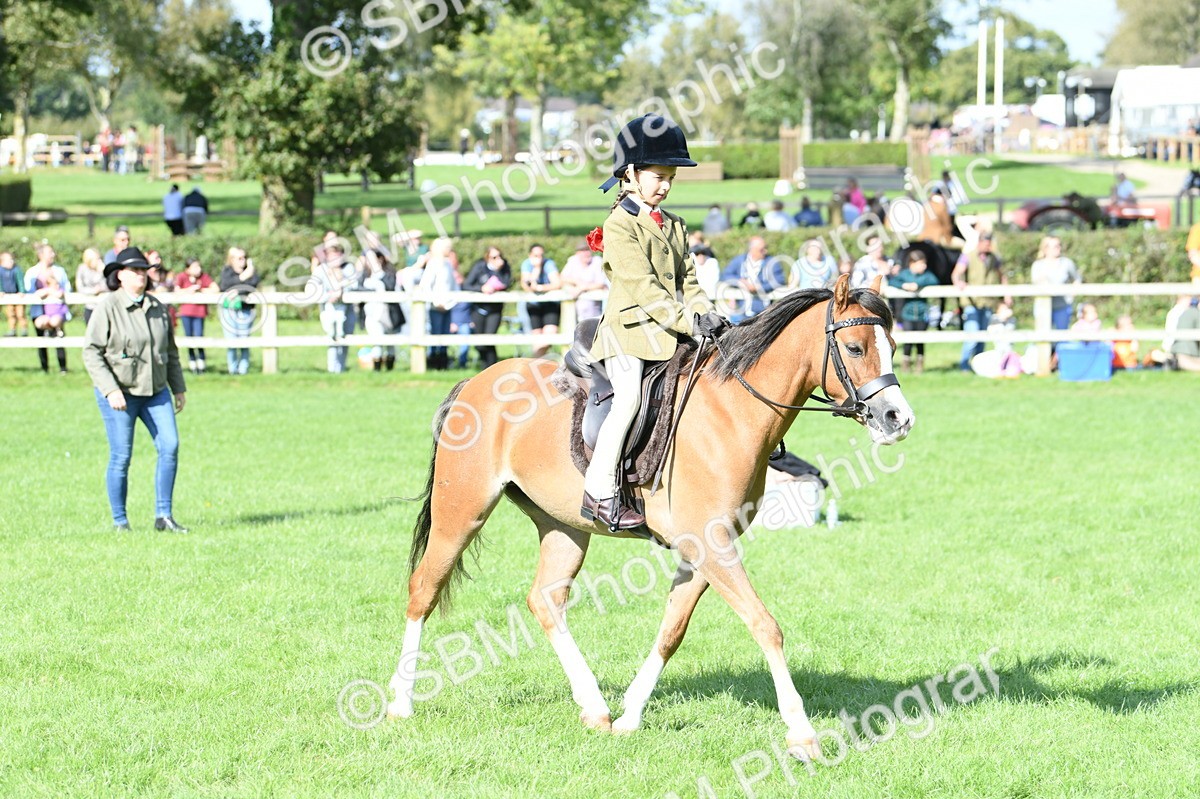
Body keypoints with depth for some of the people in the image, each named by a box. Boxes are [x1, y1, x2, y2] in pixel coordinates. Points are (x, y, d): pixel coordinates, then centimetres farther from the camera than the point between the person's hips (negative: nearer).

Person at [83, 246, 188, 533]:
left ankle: (163, 515, 1)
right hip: (119, 392, -5)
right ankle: (120, 521, 10)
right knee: (121, 457, -2)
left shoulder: (157, 308, 10)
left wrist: (179, 388, 17)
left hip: (155, 391, 5)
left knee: (170, 447, -6)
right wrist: (111, 390, -20)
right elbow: (91, 352, -12)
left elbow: (171, 351, 19)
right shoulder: (108, 307, -9)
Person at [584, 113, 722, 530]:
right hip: (629, 328, -8)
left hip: (670, 334, 8)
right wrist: (688, 321, -23)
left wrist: (707, 314, -1)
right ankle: (599, 491, -23)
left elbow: (686, 280, 18)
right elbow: (643, 288, -17)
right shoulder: (620, 226, -8)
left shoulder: (673, 226, 18)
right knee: (629, 397, -26)